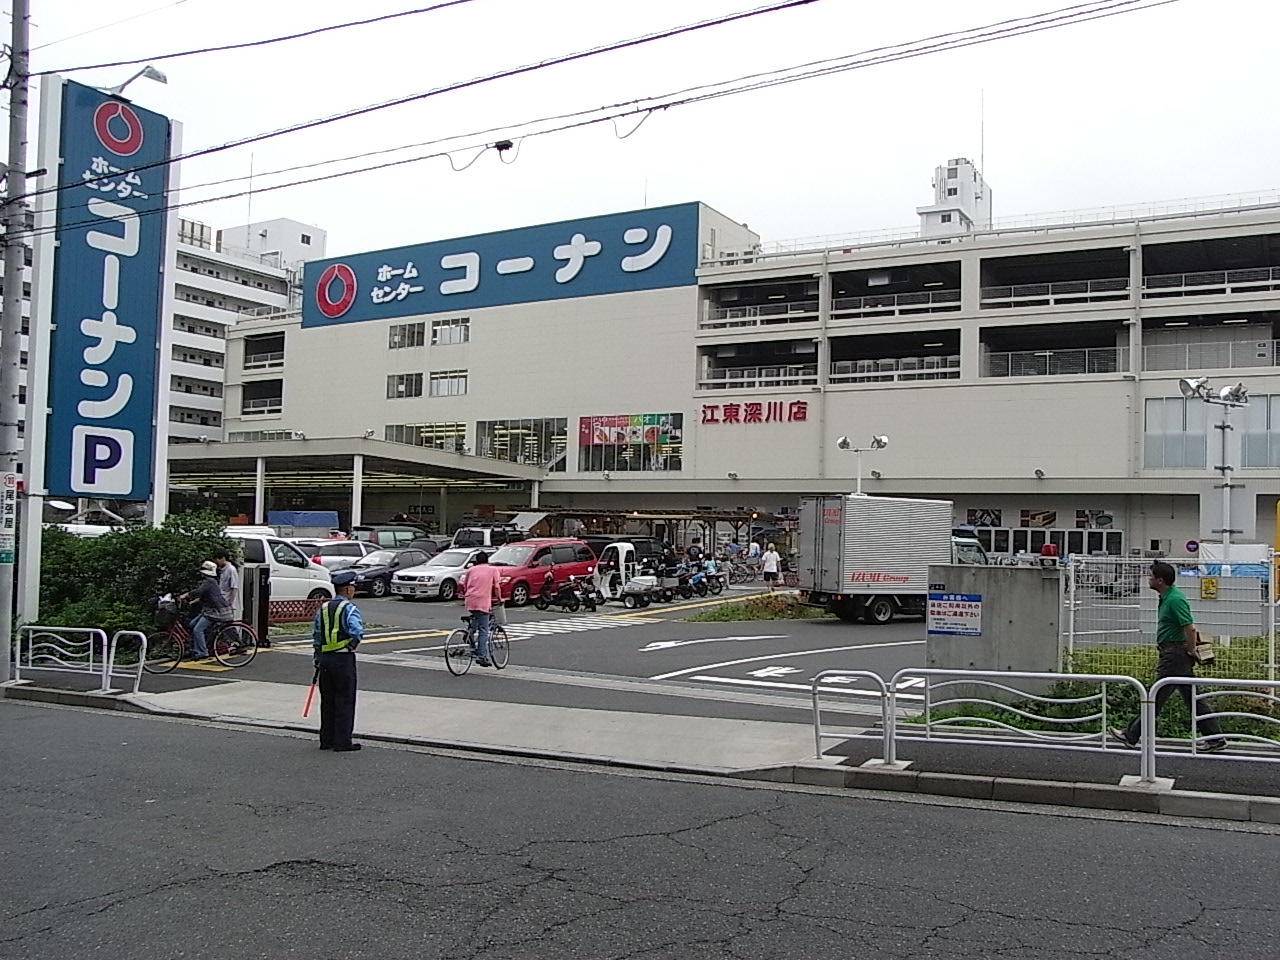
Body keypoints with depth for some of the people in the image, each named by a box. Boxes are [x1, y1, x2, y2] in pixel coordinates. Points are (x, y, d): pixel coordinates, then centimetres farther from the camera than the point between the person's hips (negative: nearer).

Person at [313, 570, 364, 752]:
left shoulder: (322, 609, 11)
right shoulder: (349, 609, -10)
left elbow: (315, 636, 16)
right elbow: (357, 631, -25)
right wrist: (353, 644, -5)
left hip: (324, 657, 7)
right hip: (344, 658, -6)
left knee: (327, 700, 14)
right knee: (345, 701, 0)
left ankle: (326, 740, 20)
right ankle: (342, 742, 1)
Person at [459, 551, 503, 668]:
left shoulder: (471, 570, 19)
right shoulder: (493, 570, 12)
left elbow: (464, 586, 17)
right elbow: (496, 587, 5)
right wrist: (499, 599, 16)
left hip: (470, 601, 4)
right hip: (483, 601, -4)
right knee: (483, 630, -4)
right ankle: (482, 656, -9)